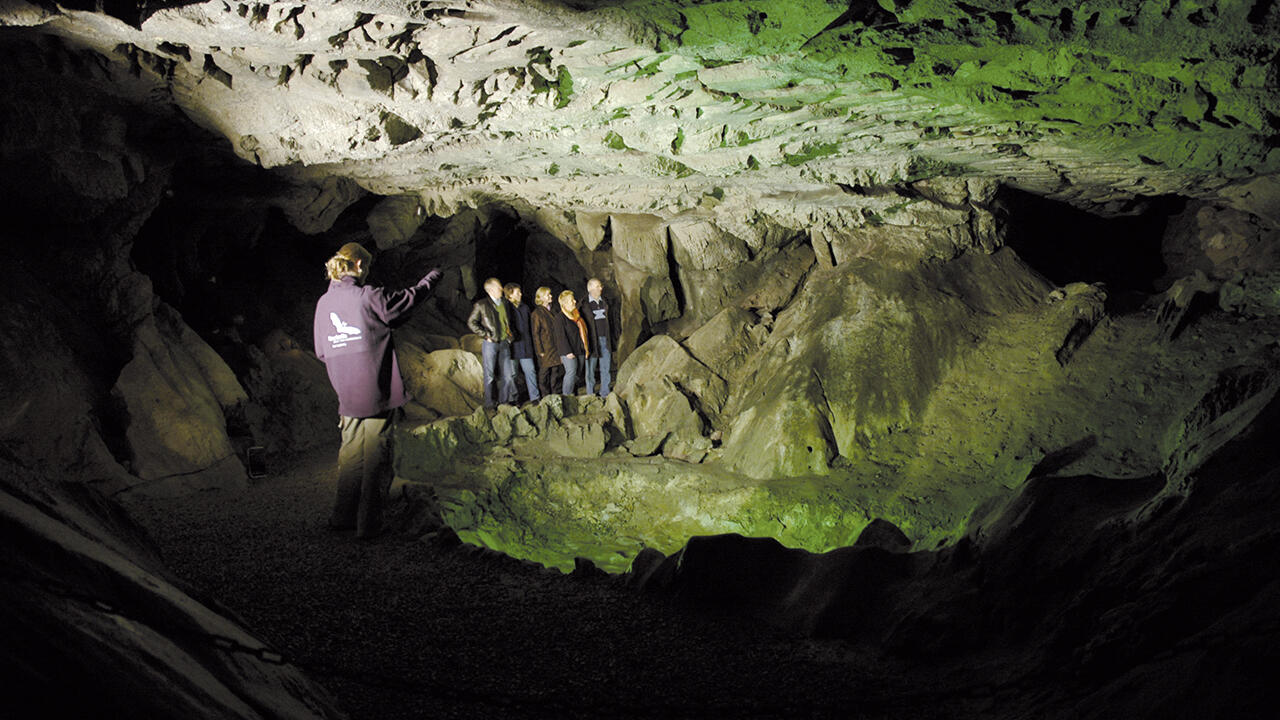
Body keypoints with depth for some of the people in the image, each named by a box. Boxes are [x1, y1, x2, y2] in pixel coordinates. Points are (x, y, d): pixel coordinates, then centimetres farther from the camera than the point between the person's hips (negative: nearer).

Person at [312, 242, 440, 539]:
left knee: (351, 453, 17)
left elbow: (321, 352, 12)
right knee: (376, 456, 2)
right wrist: (430, 279, 19)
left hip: (347, 395, 6)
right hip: (378, 393, -6)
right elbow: (408, 299, 2)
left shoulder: (324, 303, 5)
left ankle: (343, 517, 22)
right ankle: (368, 523, 6)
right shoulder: (369, 297, -13)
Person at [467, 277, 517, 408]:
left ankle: (504, 401, 13)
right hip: (490, 343, -5)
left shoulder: (504, 303, 13)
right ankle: (489, 404, 5)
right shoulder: (481, 305, -5)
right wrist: (485, 335, -11)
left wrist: (511, 334, 12)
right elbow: (471, 322, -5)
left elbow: (510, 321, 26)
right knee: (489, 375, 0)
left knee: (507, 374, 4)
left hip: (504, 343, 5)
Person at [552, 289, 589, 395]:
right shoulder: (560, 317, -9)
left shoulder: (576, 315, 16)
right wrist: (567, 352, -19)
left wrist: (585, 348, 18)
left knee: (577, 374, 6)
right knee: (571, 372, -13)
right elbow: (561, 336, -14)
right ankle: (567, 396, -6)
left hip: (579, 350, 8)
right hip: (568, 351, -8)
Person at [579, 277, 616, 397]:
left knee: (606, 368, 8)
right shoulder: (583, 304, -7)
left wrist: (611, 338, 13)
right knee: (590, 368, 1)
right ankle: (590, 395, 9)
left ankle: (605, 394, 17)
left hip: (605, 339, 5)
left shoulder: (604, 303, 12)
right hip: (592, 341, -5)